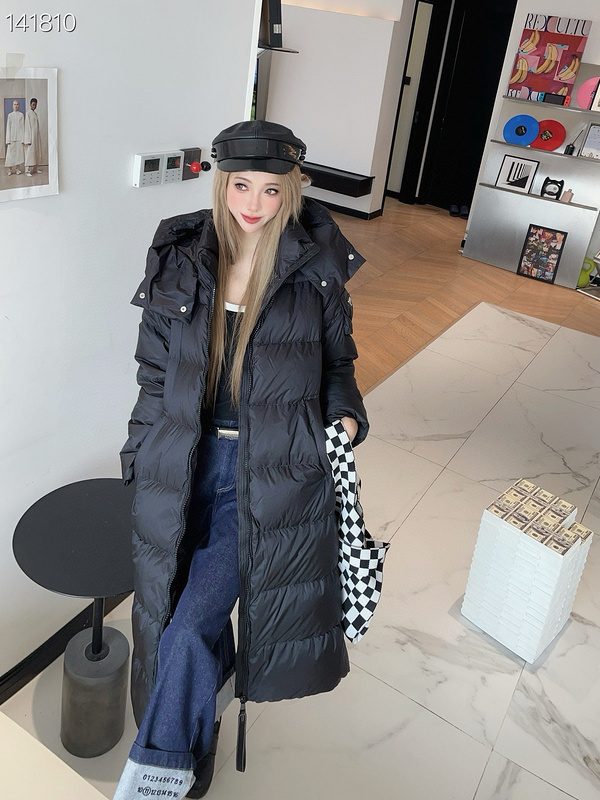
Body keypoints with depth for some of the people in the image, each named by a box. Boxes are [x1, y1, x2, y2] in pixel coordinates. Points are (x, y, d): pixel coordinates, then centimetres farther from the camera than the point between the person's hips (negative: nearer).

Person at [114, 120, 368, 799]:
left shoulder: (316, 269, -1)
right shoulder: (180, 258, 3)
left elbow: (336, 361, 11)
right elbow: (155, 368, 8)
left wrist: (344, 414, -8)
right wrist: (142, 456, 8)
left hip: (271, 469, -2)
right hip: (188, 458, 3)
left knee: (190, 624, -11)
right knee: (194, 619, 10)